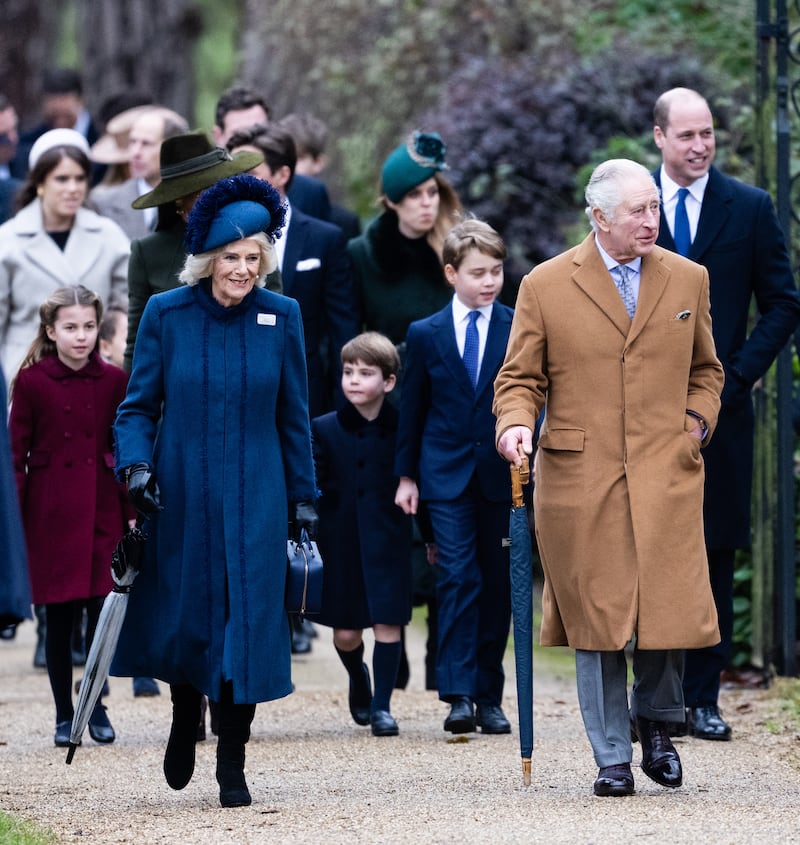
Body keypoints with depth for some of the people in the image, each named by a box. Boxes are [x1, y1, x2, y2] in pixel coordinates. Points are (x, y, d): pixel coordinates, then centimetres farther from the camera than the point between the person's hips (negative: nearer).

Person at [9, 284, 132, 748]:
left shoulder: (114, 381, 3)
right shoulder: (32, 382, -2)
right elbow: (16, 454, 0)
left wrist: (133, 513, 3)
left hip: (102, 510, 1)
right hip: (51, 514, -1)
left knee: (104, 607, -4)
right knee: (59, 617, 4)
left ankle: (95, 703, 13)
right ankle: (65, 714, 14)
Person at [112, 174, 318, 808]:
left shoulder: (281, 316, 1)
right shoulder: (166, 314, -2)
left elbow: (294, 416, 7)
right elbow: (138, 405, 2)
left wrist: (304, 498, 8)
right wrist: (134, 464, -15)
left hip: (254, 500, 0)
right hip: (178, 496, 0)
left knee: (248, 621, -5)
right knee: (180, 620, 7)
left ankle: (232, 764, 6)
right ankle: (186, 717, 39)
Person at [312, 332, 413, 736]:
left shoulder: (403, 430, 0)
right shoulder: (324, 430, 1)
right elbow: (311, 485, 3)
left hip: (388, 541, -1)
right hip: (341, 544, 1)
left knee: (388, 623, -5)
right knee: (345, 633, 5)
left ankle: (381, 705, 3)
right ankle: (359, 679, 36)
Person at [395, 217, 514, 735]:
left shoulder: (520, 329, 3)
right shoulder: (426, 334, 5)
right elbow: (413, 409, 9)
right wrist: (406, 475, 8)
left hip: (502, 476, 1)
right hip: (447, 477, -1)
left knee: (498, 585, 4)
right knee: (459, 579, -11)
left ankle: (489, 697, 11)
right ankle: (458, 695, -14)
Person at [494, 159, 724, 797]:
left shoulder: (688, 280, 10)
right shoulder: (546, 286, 2)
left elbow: (706, 370, 23)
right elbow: (520, 378, 7)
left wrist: (697, 419, 5)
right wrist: (516, 423, -13)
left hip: (666, 474, 2)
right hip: (580, 476, -1)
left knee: (671, 608, -6)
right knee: (597, 618, 0)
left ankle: (655, 721, 22)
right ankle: (612, 757, 11)